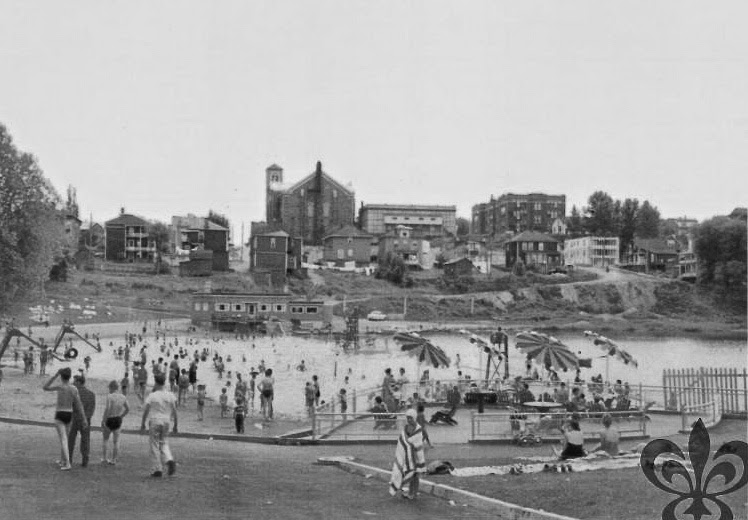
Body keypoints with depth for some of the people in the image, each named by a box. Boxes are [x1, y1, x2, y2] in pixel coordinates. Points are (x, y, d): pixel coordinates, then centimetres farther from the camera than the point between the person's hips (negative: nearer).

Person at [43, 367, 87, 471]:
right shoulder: (74, 389, -2)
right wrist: (84, 419, -1)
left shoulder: (60, 387, -16)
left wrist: (55, 375, -5)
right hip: (69, 416, 5)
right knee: (64, 438, 22)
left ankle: (67, 464, -18)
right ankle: (62, 461, 31)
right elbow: (79, 405, -2)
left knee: (63, 440, -9)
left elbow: (45, 388, -2)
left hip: (59, 416, -5)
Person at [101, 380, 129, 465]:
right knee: (116, 441, 11)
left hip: (109, 419, -4)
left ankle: (103, 458, 15)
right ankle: (113, 460, 12)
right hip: (118, 420, 4)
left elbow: (107, 409, -22)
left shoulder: (110, 396, -15)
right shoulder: (123, 397, 1)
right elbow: (128, 409, 9)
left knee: (105, 439, 15)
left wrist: (103, 421, -15)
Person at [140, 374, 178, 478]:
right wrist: (175, 425, 9)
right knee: (164, 444, 16)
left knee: (155, 446, 5)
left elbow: (145, 411, -6)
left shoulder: (151, 396, -9)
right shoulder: (170, 395, 0)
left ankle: (157, 470, 5)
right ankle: (169, 460, -10)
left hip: (154, 422, -3)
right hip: (165, 422, 3)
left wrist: (142, 424, 5)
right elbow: (174, 411, 1)